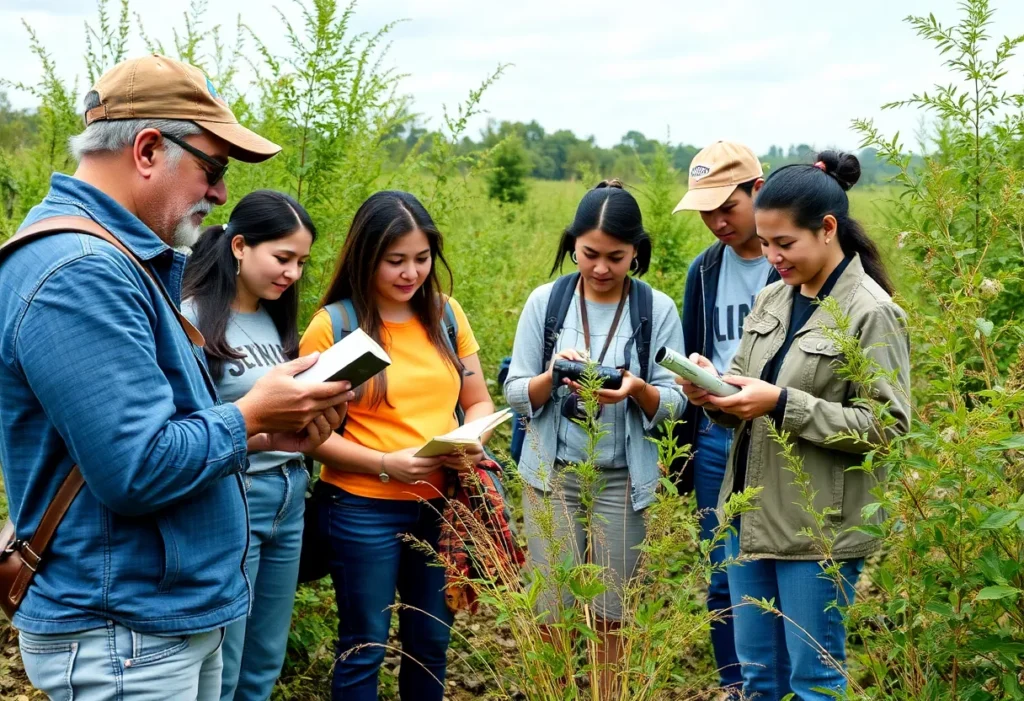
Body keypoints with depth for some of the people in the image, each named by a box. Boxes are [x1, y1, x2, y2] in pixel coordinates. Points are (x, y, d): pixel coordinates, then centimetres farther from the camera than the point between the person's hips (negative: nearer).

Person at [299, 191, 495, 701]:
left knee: (431, 640, 16)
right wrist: (386, 464, -22)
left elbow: (478, 401, 12)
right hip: (364, 510, -4)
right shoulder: (333, 326, -9)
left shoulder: (447, 315, 4)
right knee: (364, 649, 7)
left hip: (441, 504, 4)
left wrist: (473, 442, -10)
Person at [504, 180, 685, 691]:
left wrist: (637, 390, -23)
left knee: (612, 618, 7)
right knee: (549, 616, 2)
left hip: (623, 478, 0)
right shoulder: (545, 300, -1)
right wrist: (552, 376, -21)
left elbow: (673, 402, -2)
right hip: (552, 474, 0)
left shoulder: (658, 310, -2)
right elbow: (515, 393, 0)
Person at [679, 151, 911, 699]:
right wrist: (714, 391, -9)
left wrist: (782, 404, -22)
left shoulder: (872, 314, -12)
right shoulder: (772, 299, 9)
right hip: (750, 512, 7)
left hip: (818, 528, -7)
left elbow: (887, 426, -17)